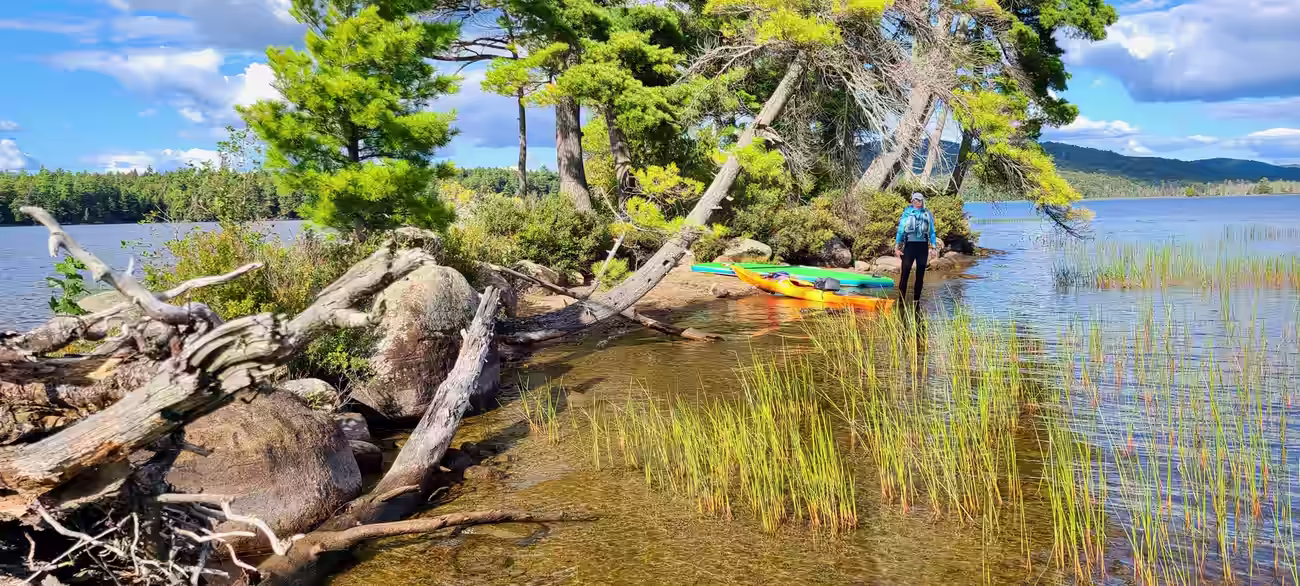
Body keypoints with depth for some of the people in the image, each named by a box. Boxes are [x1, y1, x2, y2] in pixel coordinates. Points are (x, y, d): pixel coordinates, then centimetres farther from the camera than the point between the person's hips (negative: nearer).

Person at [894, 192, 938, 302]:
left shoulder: (927, 214, 11)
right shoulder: (907, 213, 6)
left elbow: (932, 231, 13)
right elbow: (900, 230, 6)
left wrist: (934, 247, 5)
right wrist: (897, 246, -1)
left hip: (923, 246, 2)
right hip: (910, 244, -2)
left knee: (920, 275, 6)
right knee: (905, 274, -7)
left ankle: (916, 301, 13)